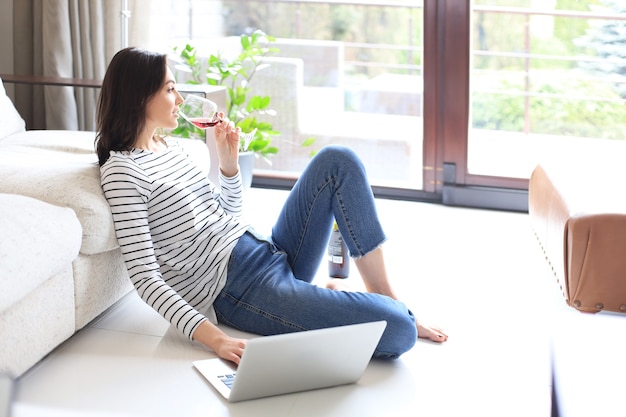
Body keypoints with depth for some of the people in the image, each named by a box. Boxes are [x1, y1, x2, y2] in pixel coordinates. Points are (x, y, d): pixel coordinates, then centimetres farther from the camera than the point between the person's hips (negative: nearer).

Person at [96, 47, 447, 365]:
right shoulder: (122, 171, -11)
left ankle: (385, 295, 3)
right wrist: (213, 337, -28)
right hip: (238, 291, -10)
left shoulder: (171, 147, 16)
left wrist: (229, 162, 6)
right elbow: (145, 277, -18)